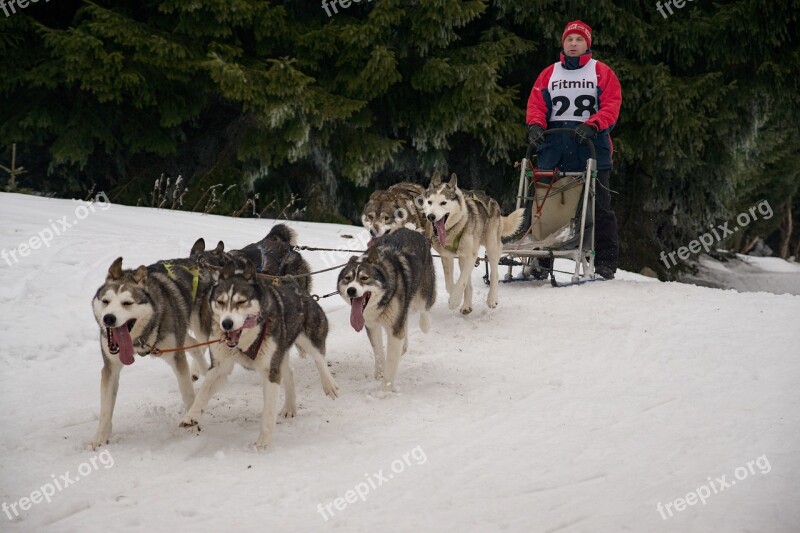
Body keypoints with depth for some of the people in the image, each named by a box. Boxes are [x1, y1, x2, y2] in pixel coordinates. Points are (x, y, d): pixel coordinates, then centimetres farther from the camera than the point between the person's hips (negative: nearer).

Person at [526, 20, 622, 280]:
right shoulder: (549, 74, 17)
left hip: (590, 144, -3)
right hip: (553, 146, 3)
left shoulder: (602, 72, 8)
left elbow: (611, 106, -3)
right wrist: (535, 125, -12)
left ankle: (605, 262, 1)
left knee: (598, 205, -2)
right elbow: (536, 104, 9)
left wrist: (592, 125, -20)